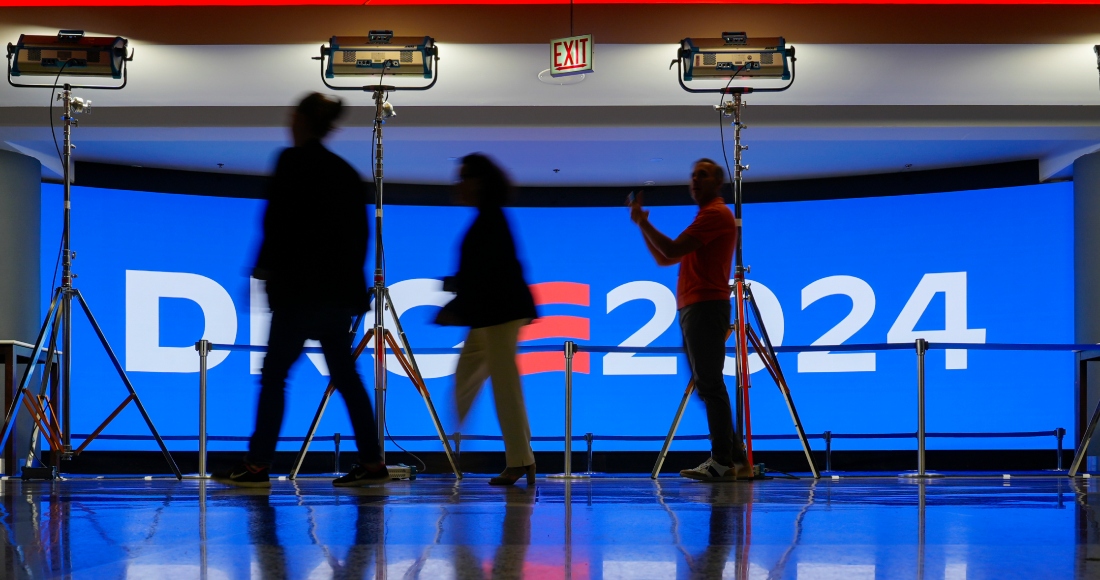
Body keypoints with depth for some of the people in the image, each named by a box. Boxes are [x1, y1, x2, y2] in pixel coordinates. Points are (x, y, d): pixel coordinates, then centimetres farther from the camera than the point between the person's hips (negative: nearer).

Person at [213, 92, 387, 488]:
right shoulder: (347, 171, 13)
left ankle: (257, 465, -2)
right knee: (344, 374, 12)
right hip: (340, 288, 7)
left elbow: (277, 221, -12)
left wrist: (263, 270, -2)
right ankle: (372, 463, 11)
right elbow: (359, 232, 14)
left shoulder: (293, 161, -7)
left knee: (273, 373, -2)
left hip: (302, 288, -7)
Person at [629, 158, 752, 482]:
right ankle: (735, 460, 12)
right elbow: (664, 258, 23)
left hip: (706, 308, -10)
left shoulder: (716, 213, -6)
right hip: (694, 309, 10)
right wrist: (642, 225, 14)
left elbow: (672, 250, -15)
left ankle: (722, 463, -11)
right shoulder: (707, 216, 24)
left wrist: (642, 222, -5)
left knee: (709, 384, -11)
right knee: (708, 385, 10)